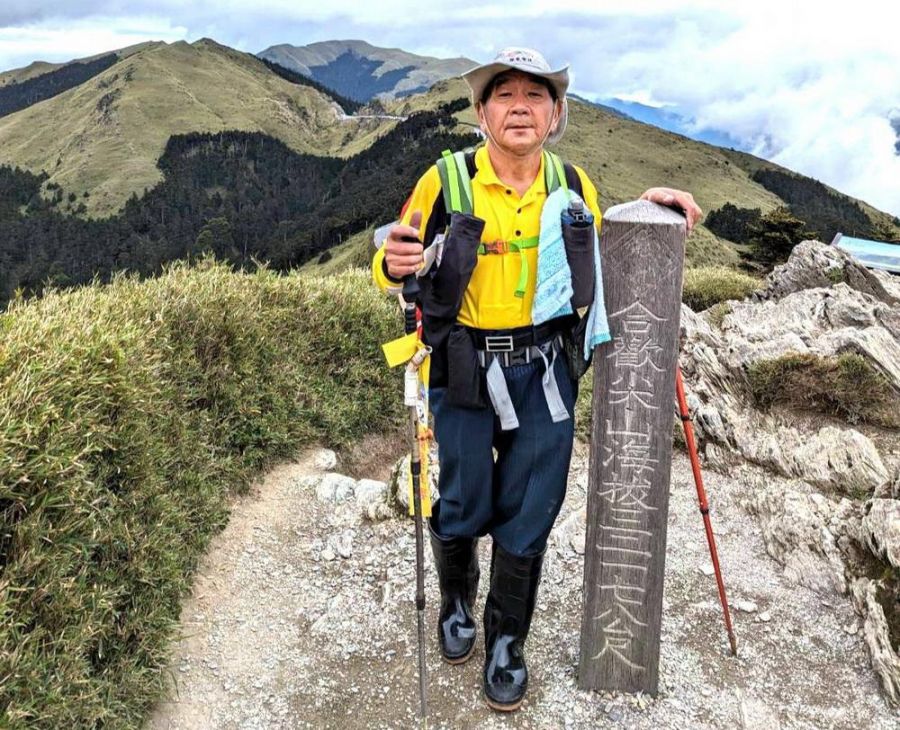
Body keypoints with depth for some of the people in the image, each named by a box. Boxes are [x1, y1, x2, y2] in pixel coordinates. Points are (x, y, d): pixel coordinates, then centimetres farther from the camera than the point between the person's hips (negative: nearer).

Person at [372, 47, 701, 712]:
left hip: (544, 375, 3)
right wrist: (394, 264, -27)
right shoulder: (446, 181, -9)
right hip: (463, 373, -2)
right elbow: (393, 268, -3)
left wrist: (647, 207, 2)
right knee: (461, 508, 12)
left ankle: (507, 641, 34)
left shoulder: (575, 187, 2)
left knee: (528, 516, 11)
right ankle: (457, 602, 45)